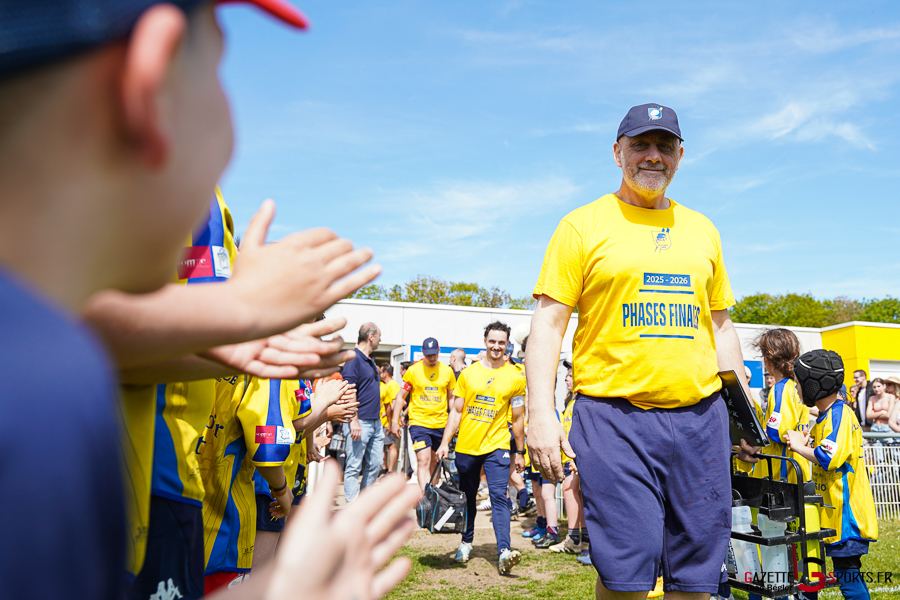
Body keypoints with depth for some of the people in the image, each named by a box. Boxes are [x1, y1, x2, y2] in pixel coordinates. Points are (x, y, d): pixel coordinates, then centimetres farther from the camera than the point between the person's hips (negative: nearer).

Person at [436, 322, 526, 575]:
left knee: (499, 496, -14)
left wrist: (520, 452, 7)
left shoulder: (515, 377, -1)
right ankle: (466, 542, 31)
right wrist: (445, 443, -1)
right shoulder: (468, 373, 3)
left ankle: (504, 551, -19)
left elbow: (518, 418, 4)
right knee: (467, 497, 13)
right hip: (466, 446, 3)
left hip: (496, 446, -2)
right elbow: (456, 411, 6)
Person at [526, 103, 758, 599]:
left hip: (700, 418, 5)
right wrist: (541, 413, -14)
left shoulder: (702, 230, 16)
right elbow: (548, 322, -4)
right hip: (615, 418, -4)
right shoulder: (583, 225, 2)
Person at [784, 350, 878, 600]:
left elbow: (829, 458, -27)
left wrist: (800, 447, -13)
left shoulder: (839, 415, -17)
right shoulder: (827, 416, 15)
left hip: (846, 513, -10)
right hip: (832, 512, 10)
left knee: (847, 572, -5)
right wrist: (806, 442, 9)